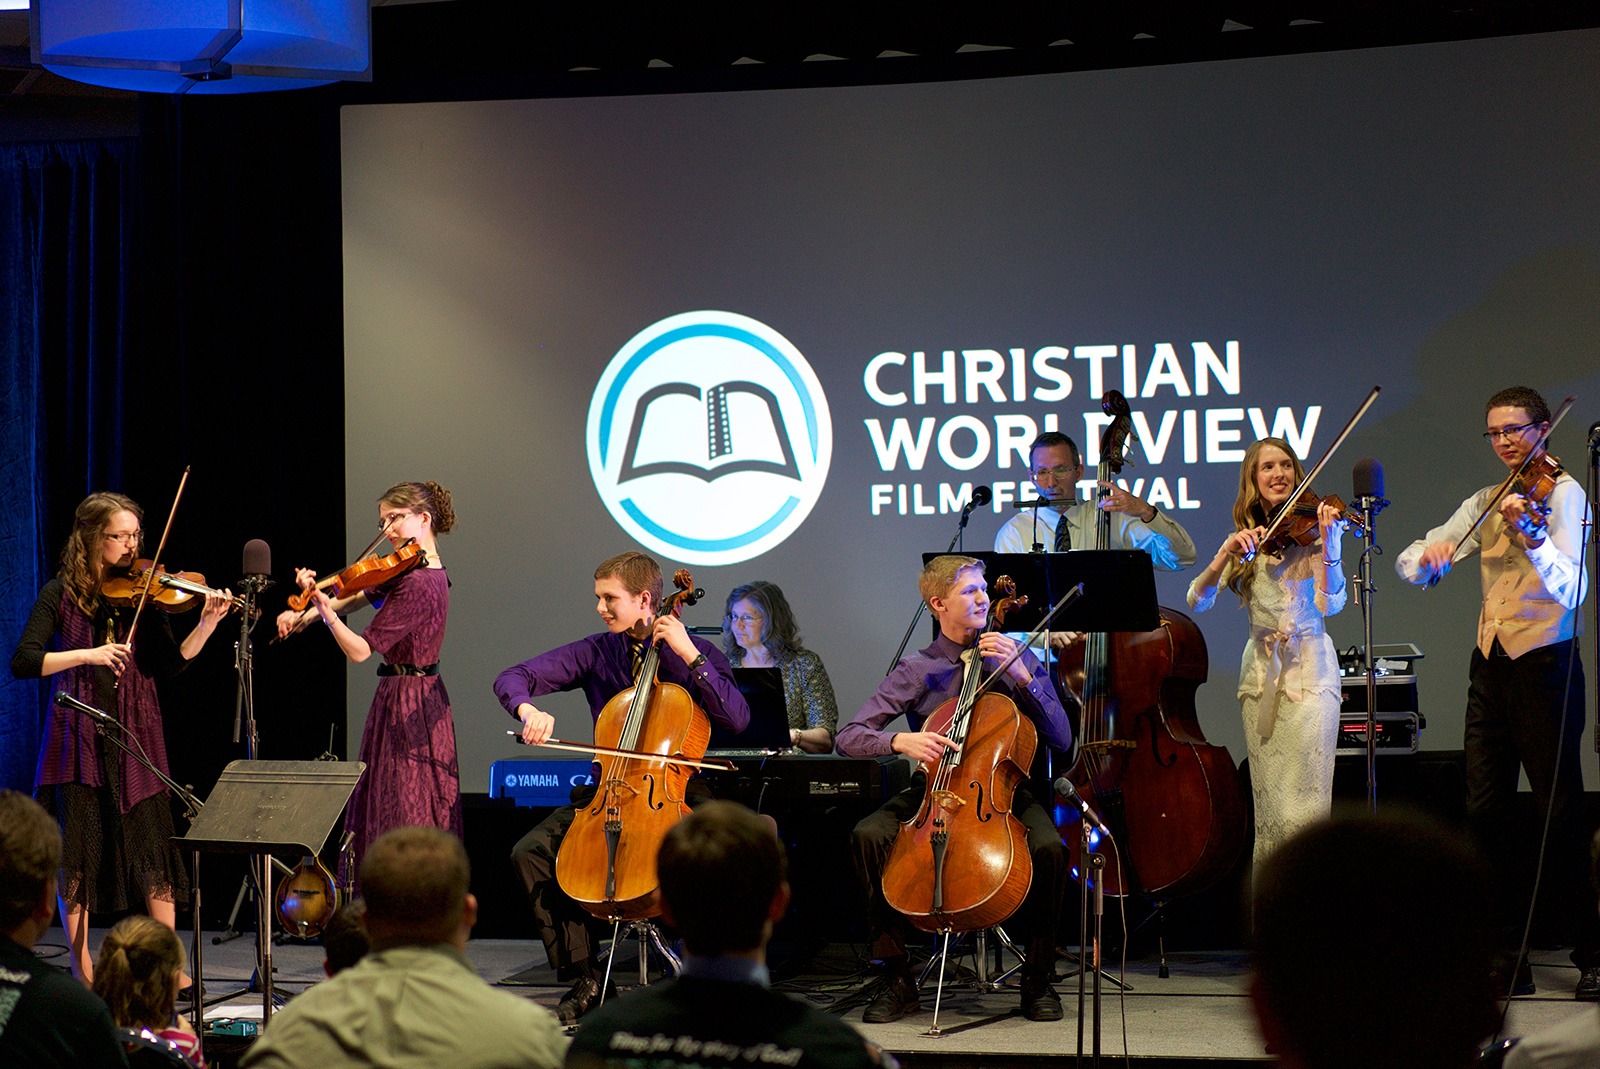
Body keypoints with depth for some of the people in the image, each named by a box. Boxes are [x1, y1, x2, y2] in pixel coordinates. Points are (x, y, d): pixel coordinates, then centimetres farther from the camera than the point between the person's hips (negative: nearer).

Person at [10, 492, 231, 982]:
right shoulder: (61, 593, 0)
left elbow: (168, 664, -3)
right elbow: (23, 663, -10)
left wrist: (206, 625, -17)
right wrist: (86, 654, -20)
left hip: (135, 736, 1)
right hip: (78, 734, -1)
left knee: (151, 850, -4)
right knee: (76, 851, 1)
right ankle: (81, 967, 12)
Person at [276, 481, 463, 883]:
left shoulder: (417, 585, -20)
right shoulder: (428, 573, 10)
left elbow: (359, 650, -23)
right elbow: (359, 597, 15)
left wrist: (322, 606, -29)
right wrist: (304, 615, 7)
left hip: (406, 703, -9)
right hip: (423, 698, 9)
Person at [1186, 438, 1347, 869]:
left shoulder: (1310, 529, 0)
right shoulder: (1244, 540, 10)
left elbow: (1332, 604, -14)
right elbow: (1197, 601, -2)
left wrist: (1329, 544, -28)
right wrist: (1228, 553, -17)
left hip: (1309, 670, -3)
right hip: (1261, 672, 3)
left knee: (1302, 805, -10)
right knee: (1268, 801, 3)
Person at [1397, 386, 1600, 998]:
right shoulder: (1486, 503, 15)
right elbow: (1409, 566, 13)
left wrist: (1532, 536, -37)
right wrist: (1431, 552, -10)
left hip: (1543, 665, -6)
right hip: (1491, 666, 6)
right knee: (1486, 813, 3)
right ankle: (1508, 957, 10)